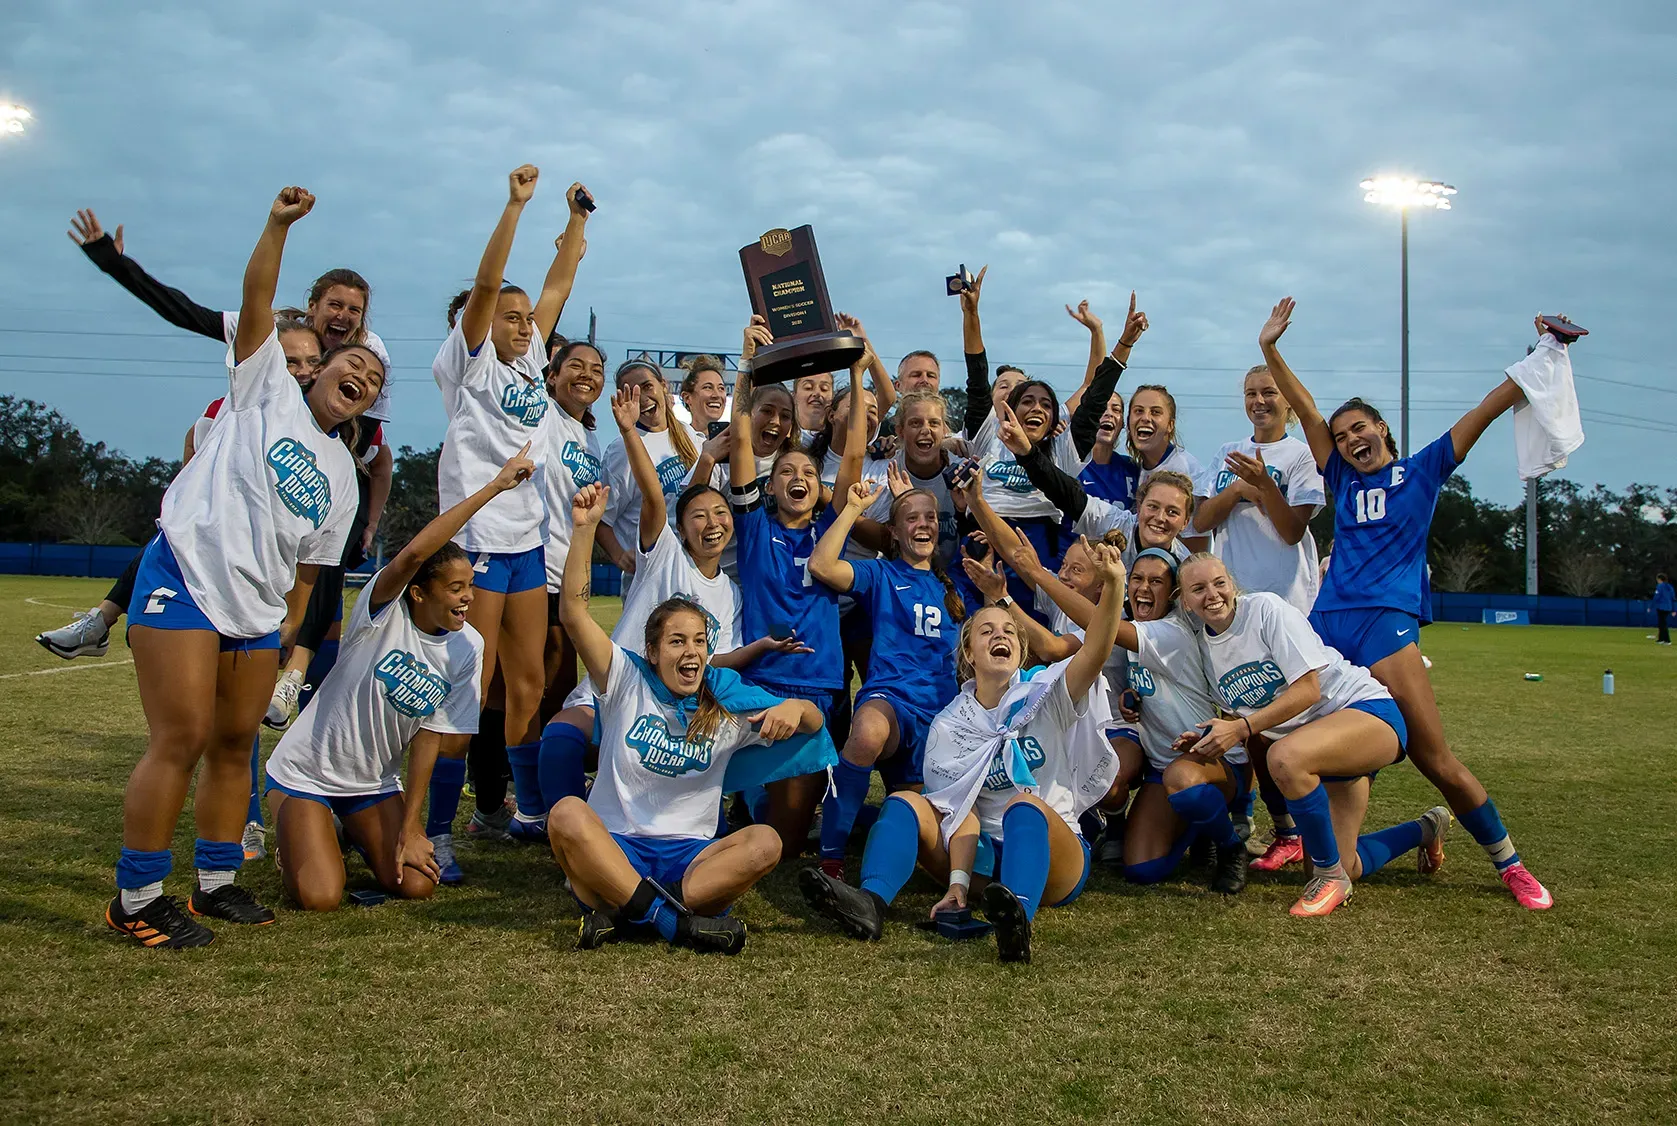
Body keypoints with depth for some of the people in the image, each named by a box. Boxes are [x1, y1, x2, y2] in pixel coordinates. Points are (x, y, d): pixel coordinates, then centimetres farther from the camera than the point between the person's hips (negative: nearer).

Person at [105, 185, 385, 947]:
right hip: (184, 579, -6)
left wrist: (288, 633, 11)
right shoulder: (268, 391, 7)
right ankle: (134, 900, -3)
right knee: (181, 739, -11)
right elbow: (255, 304, -7)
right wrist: (278, 225, -18)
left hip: (257, 609, 6)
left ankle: (215, 881, 20)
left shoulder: (342, 475, 19)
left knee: (234, 744, 7)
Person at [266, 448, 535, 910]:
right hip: (306, 770, -4)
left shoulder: (467, 647, -9)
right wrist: (494, 486, -46)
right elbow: (412, 555, -43)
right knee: (320, 898, -19)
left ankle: (355, 833, 20)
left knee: (417, 884, -11)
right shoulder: (384, 612, -21)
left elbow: (428, 738, -7)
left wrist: (410, 828, -10)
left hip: (375, 780, 5)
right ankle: (299, 843, 16)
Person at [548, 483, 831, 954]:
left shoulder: (726, 701, 9)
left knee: (765, 842, -27)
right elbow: (573, 612, -7)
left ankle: (619, 912, -32)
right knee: (566, 812, -33)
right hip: (614, 846, -2)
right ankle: (675, 922, -37)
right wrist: (584, 528, -16)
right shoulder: (628, 681, 5)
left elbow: (814, 722, 8)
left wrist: (794, 708, -17)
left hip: (690, 857, 2)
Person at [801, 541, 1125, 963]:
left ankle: (1018, 916, -62)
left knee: (1024, 807, -33)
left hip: (1054, 851, -3)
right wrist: (958, 883, -21)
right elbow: (960, 811, -5)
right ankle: (870, 903, -40)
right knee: (906, 802, -13)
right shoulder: (949, 725, 5)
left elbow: (1093, 653, -20)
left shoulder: (1045, 694, 1)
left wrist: (1113, 586, -37)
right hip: (984, 854, 3)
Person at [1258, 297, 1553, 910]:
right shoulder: (1344, 479, 19)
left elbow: (1489, 407, 6)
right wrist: (1270, 349, 8)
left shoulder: (1423, 470, 10)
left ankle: (1511, 865, 6)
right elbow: (1305, 408, 14)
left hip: (1386, 623, -4)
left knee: (1437, 758, -8)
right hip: (1327, 621, 4)